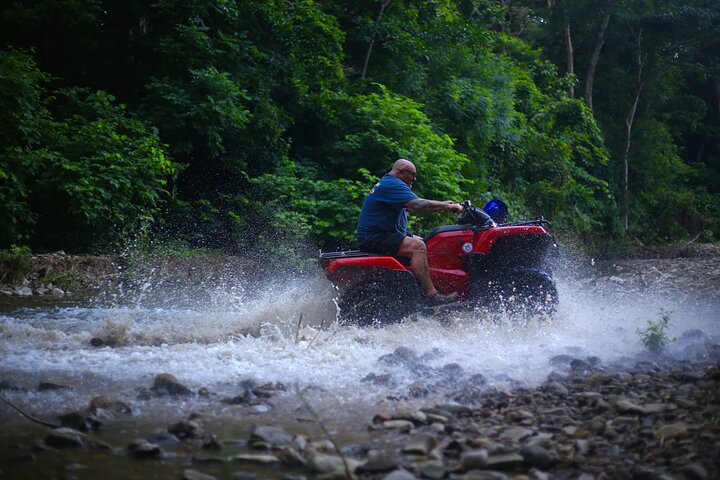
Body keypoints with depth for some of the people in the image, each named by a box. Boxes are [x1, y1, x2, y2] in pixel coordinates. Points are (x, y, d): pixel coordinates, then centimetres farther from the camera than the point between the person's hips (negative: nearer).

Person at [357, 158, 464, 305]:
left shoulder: (385, 183, 21)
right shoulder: (392, 185, -15)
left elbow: (413, 206, 26)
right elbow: (419, 206, -25)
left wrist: (443, 205, 17)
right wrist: (448, 207, -17)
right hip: (374, 239, -12)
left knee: (419, 240, 16)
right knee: (417, 246, -26)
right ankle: (431, 294, -31)